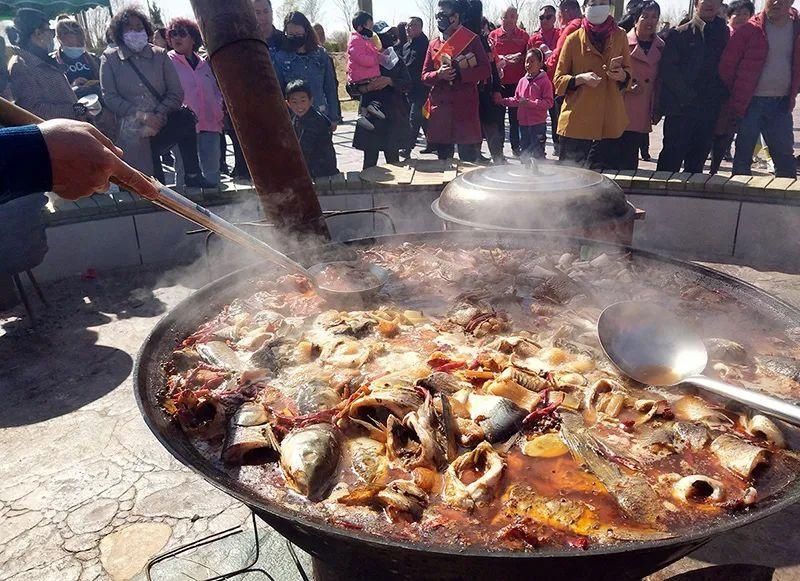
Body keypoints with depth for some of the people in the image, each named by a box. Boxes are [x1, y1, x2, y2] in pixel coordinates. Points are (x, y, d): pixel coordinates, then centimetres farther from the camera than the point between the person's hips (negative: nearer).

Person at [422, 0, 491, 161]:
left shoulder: (472, 39, 0)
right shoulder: (433, 45, 12)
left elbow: (485, 69, -5)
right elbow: (424, 75, 11)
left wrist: (460, 73, -17)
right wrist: (439, 74, -11)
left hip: (465, 106, -4)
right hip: (440, 106, 4)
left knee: (468, 156, -2)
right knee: (443, 156, 9)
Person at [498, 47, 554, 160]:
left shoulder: (544, 81, -8)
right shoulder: (522, 81, 9)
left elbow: (548, 102, -15)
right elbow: (516, 100, 15)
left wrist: (530, 103, -23)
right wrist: (503, 100, 0)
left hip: (538, 124, -6)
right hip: (523, 123, 6)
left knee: (537, 153, -3)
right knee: (524, 153, 16)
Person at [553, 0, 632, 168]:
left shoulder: (620, 36, 9)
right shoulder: (573, 39, 2)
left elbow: (629, 72, 16)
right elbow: (559, 80, 3)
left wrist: (621, 75, -7)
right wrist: (580, 78, -15)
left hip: (610, 121, 2)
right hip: (577, 121, -2)